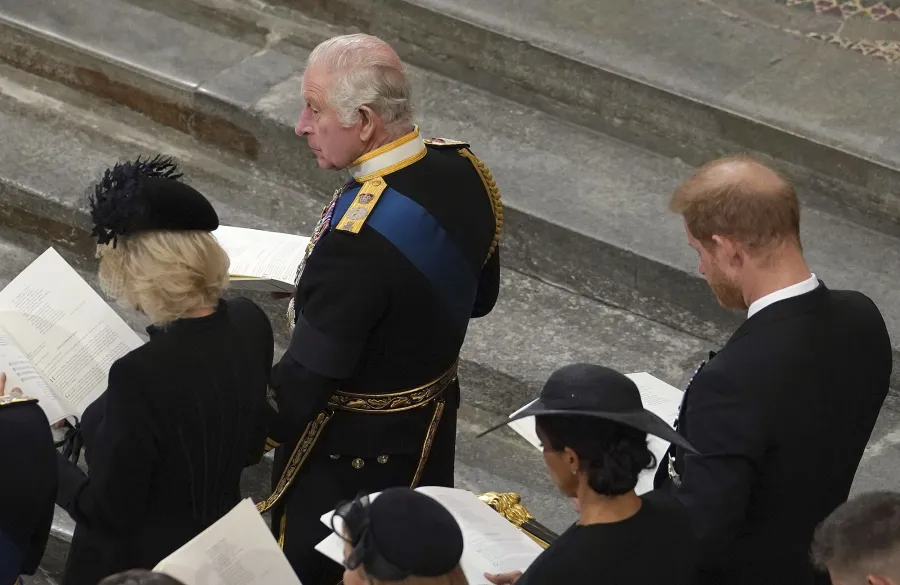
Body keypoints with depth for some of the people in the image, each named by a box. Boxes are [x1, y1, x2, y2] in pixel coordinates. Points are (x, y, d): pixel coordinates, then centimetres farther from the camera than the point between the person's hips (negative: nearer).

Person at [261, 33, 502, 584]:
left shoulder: (358, 238, -34)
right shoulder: (464, 168, -10)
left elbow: (306, 383, -26)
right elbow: (481, 296, 7)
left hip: (349, 454, -8)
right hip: (436, 419, 8)